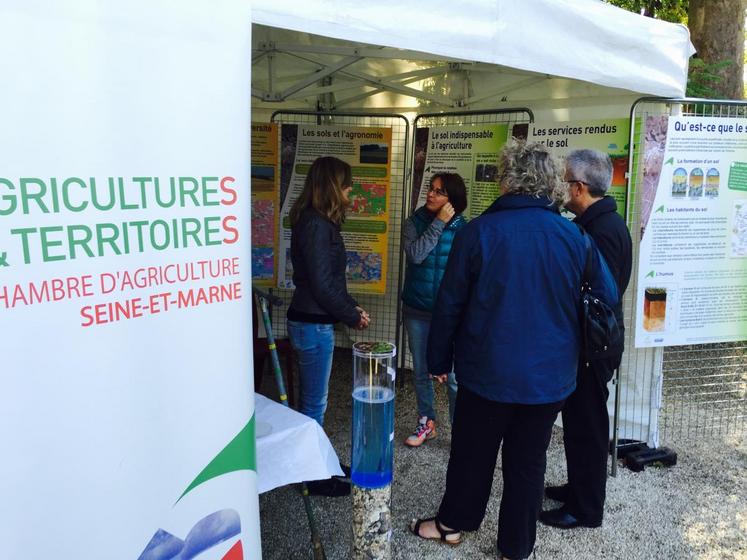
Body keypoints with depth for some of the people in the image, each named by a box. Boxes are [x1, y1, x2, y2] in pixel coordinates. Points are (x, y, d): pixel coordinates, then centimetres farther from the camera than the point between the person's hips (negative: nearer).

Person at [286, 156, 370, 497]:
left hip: (311, 321, 10)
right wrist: (352, 316, -10)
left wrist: (351, 307, 10)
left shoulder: (313, 222, 11)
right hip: (314, 325, -10)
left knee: (312, 400, 20)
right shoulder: (318, 226, -19)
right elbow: (322, 285, -21)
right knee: (314, 403, 3)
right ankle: (315, 478, 18)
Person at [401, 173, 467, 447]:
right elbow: (415, 255, -19)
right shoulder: (414, 223, -1)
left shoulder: (462, 229, -5)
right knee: (421, 371, 15)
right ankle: (426, 422, 33)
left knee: (453, 375, -4)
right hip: (417, 311, 3)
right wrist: (439, 223, -18)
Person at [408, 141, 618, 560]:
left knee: (472, 453, 17)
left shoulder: (479, 231, -12)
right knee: (528, 462, 15)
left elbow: (449, 304, -8)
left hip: (488, 371, -1)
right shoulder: (574, 237, -6)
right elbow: (608, 299, 3)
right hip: (550, 376, 2)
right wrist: (573, 348, 18)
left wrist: (439, 359, 5)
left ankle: (453, 523, 38)